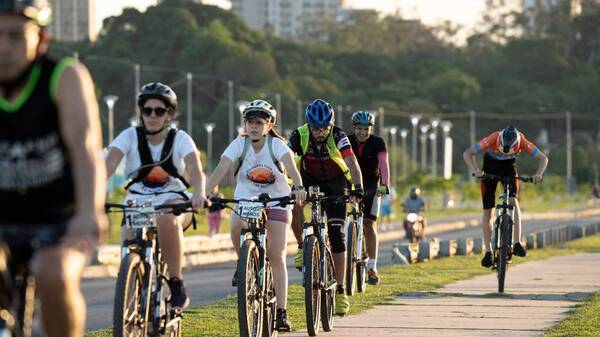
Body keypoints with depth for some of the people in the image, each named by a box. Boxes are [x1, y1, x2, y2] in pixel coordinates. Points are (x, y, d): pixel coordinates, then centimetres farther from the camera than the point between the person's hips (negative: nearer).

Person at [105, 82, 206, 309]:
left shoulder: (180, 138, -7)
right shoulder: (130, 136, -6)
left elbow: (194, 168, -25)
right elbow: (109, 163, -22)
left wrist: (199, 193, -48)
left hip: (172, 199, -2)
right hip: (138, 201, 2)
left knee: (167, 220, -38)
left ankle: (177, 286, -26)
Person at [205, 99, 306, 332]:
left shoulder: (276, 144, -17)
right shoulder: (239, 144, -12)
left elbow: (290, 166, -35)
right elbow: (221, 169, -24)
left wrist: (298, 187, -55)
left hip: (276, 201, -1)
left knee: (277, 257, -9)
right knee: (236, 227, -32)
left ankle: (282, 312, -6)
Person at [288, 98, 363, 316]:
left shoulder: (338, 137, -26)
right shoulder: (299, 136, -24)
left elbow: (352, 163, -37)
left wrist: (358, 188, -54)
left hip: (335, 183, -1)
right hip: (309, 180, 1)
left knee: (336, 235, -11)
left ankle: (340, 291, -6)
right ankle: (302, 247, -9)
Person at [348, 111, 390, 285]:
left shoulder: (377, 143, -15)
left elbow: (384, 164, -26)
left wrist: (384, 185, -42)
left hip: (371, 186, -1)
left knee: (369, 225, -10)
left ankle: (372, 267, -9)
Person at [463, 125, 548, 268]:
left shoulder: (522, 142, -31)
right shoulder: (492, 140, -35)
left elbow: (543, 158, -23)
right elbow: (467, 154, -32)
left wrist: (538, 174, -42)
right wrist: (475, 170, -49)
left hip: (509, 167, 0)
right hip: (491, 167, 0)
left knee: (513, 200, -24)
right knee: (487, 210, -5)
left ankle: (517, 243, -27)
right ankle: (488, 252, 2)